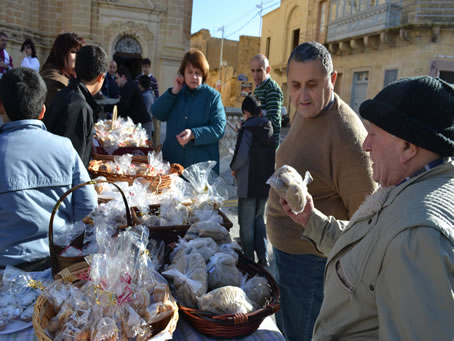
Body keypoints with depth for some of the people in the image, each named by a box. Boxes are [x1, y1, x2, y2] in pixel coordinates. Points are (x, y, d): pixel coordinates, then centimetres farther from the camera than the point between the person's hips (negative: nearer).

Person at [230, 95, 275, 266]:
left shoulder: (247, 129, -14)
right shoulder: (269, 129, 4)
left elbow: (241, 157, -20)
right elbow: (273, 157, 9)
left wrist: (234, 169, -1)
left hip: (248, 184, -6)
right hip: (266, 183, 6)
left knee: (246, 224, 6)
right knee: (259, 219, 20)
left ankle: (248, 260, 14)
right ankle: (263, 258, 19)